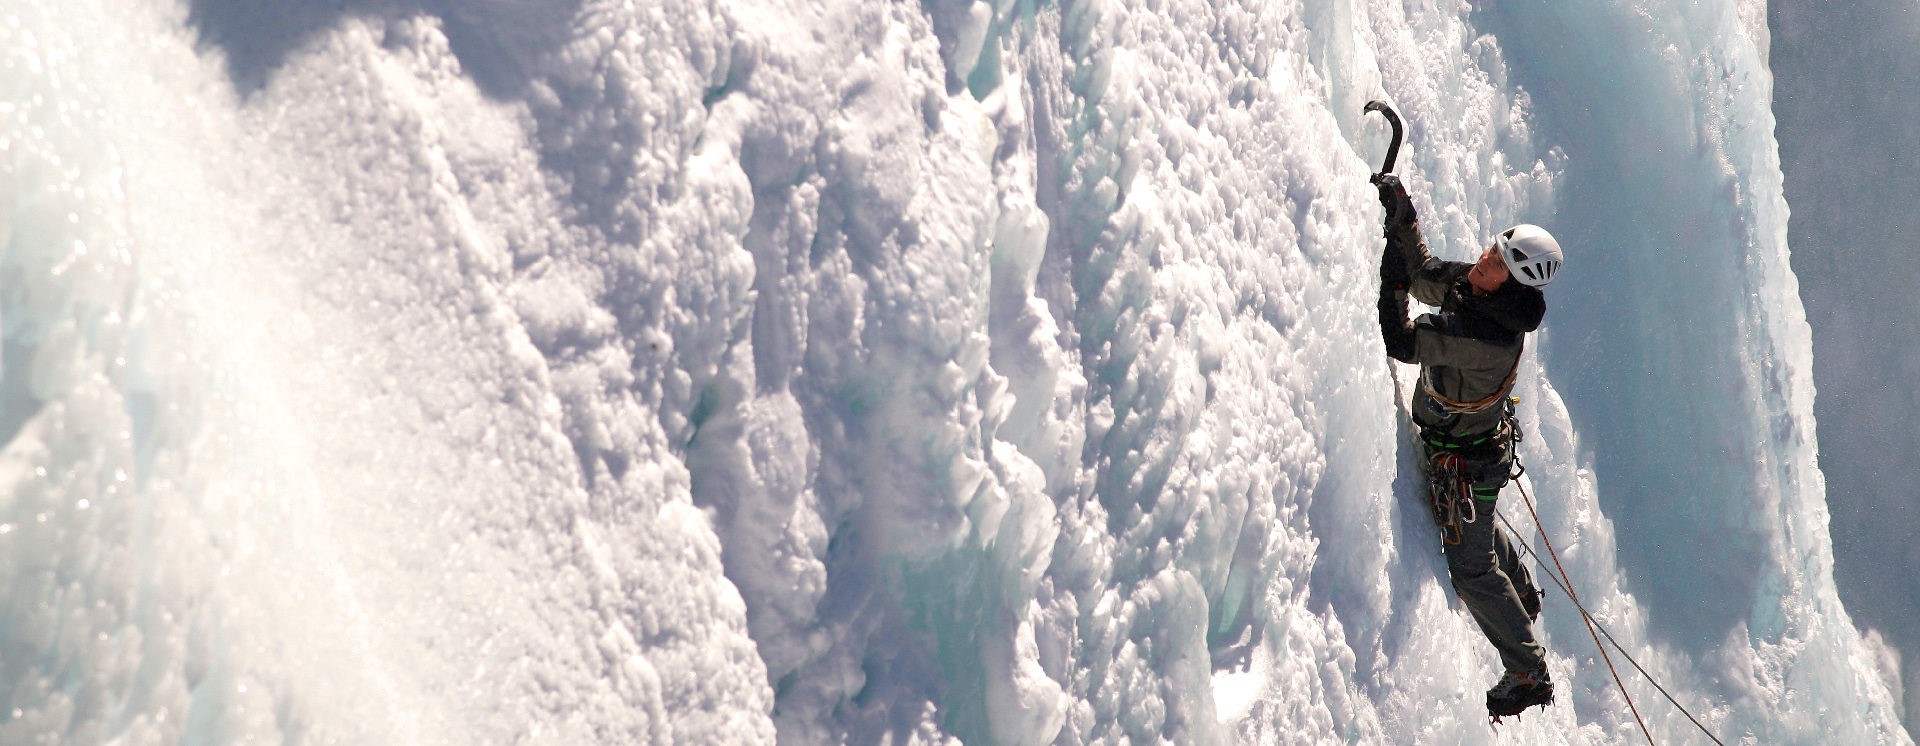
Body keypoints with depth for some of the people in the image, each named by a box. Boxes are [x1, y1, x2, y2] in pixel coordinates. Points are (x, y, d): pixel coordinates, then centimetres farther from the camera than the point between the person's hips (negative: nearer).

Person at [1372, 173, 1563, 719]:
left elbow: (1403, 344, -37)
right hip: (1482, 439, 9)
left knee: (1471, 567, 8)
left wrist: (1392, 279, -34)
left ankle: (1529, 674, 24)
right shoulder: (1468, 285, -16)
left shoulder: (1491, 341, -40)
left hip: (1464, 463, -9)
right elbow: (1426, 275, 2)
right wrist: (1401, 216, -9)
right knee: (1477, 528, 34)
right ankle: (1524, 597, 61)